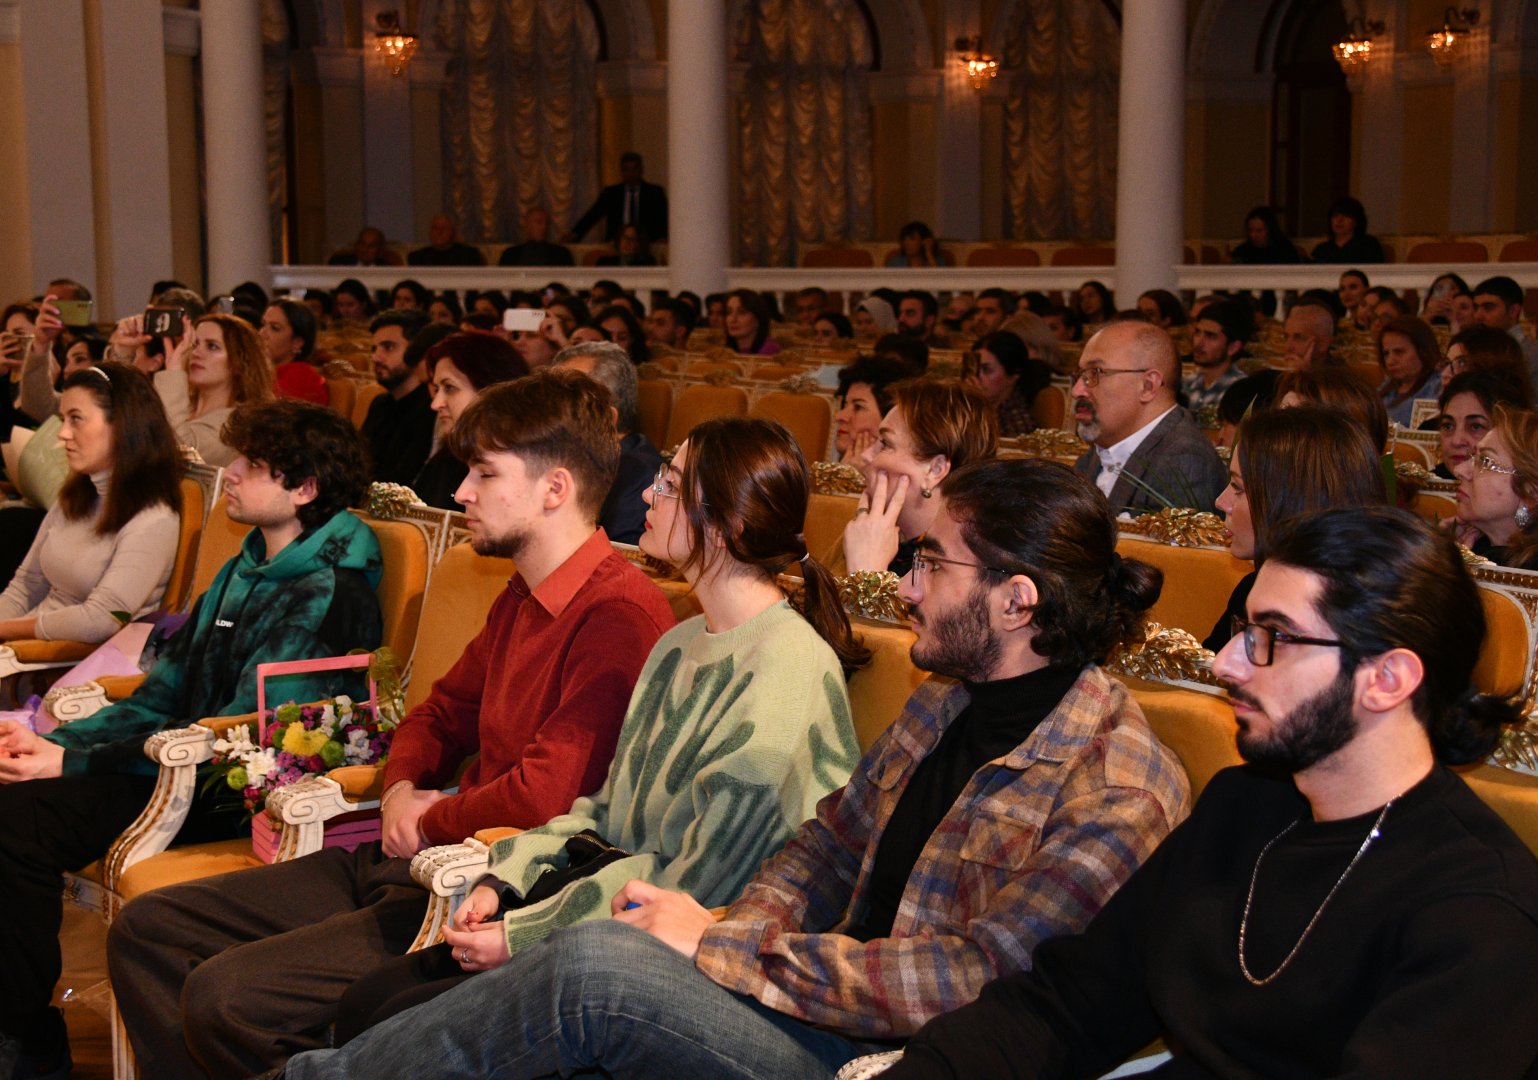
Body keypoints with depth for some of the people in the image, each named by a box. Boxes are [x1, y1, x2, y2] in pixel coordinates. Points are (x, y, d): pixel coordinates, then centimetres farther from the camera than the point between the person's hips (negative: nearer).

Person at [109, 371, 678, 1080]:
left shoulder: (620, 617, -20)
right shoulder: (523, 598, 15)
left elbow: (542, 795, -27)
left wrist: (430, 824, -8)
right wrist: (402, 790, 6)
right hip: (411, 859, 10)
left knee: (224, 996, -22)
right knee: (148, 930, 7)